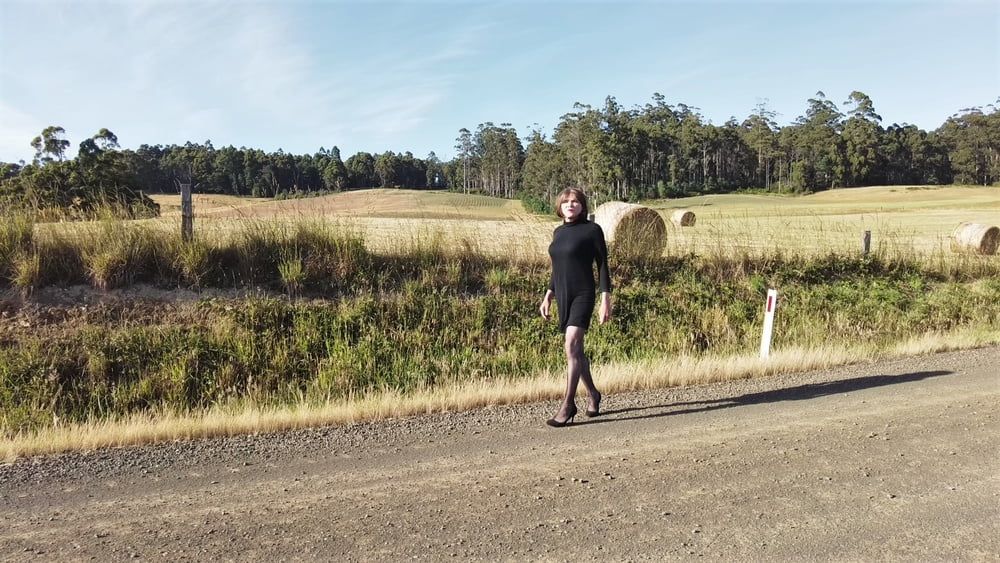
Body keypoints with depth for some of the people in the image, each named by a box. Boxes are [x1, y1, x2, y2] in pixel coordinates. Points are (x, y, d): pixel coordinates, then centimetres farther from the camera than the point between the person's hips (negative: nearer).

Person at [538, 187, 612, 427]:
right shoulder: (558, 232, 12)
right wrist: (548, 296, 14)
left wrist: (605, 300, -11)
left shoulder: (592, 229, -5)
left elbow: (602, 265, -5)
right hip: (563, 296, 7)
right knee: (576, 349, 13)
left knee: (572, 346, -16)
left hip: (583, 295, -6)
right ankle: (592, 394, 30)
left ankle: (568, 404, -9)